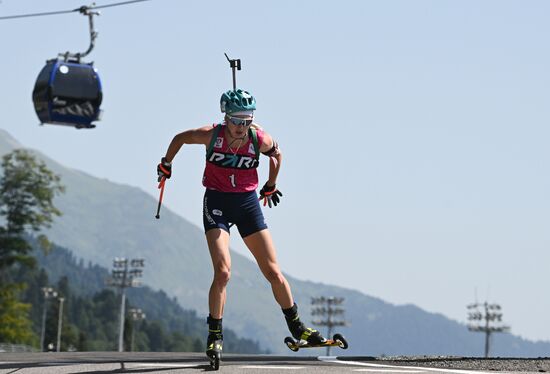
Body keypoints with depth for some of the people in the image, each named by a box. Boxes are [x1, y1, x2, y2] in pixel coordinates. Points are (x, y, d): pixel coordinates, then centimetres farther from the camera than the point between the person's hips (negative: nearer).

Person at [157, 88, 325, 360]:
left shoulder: (259, 139, -11)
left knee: (273, 272, 3)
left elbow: (276, 153, 12)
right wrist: (166, 164, 17)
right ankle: (215, 335, -4)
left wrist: (271, 186, 22)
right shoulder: (211, 135, -14)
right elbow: (179, 138, 5)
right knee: (223, 271, -18)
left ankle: (296, 328, 19)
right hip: (217, 203, -2)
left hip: (248, 203, 2)